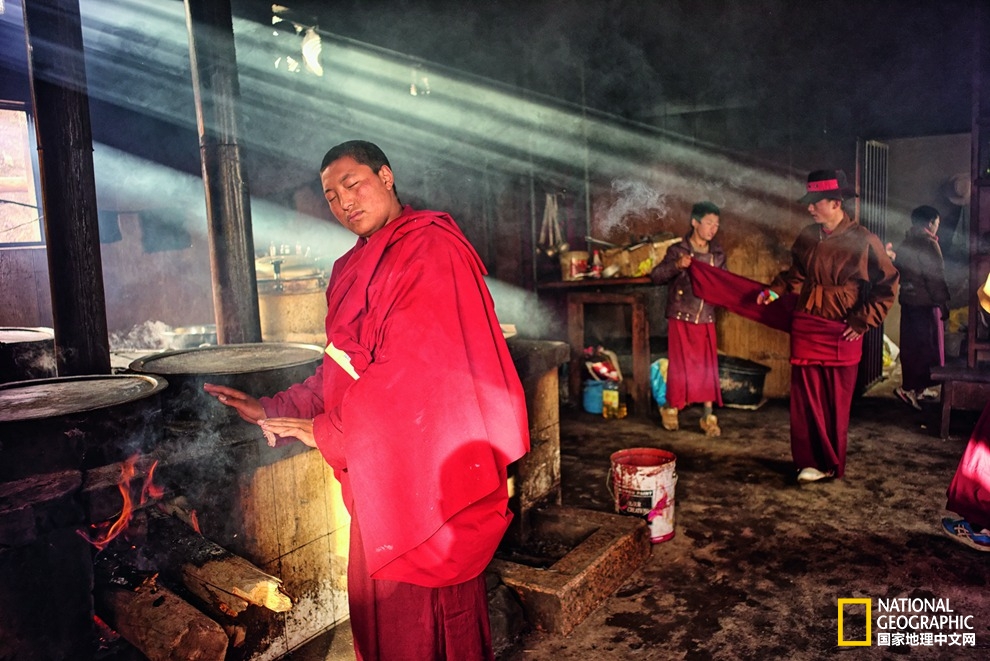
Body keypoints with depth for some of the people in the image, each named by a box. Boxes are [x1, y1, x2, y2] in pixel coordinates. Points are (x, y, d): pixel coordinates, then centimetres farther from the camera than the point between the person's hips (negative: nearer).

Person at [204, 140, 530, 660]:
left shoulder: (430, 249, -15)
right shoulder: (355, 267, 14)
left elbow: (415, 366, -24)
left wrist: (328, 430, -17)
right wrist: (272, 411, 6)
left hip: (424, 465, -9)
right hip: (379, 471, 9)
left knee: (422, 617, 5)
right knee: (377, 604, 20)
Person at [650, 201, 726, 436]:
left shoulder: (718, 255, 7)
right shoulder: (678, 250, -6)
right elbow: (655, 276, -15)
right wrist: (677, 265, -30)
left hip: (706, 321, 4)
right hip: (681, 319, -4)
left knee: (709, 368, 3)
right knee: (680, 367, 3)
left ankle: (708, 417, 12)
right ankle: (670, 408, 25)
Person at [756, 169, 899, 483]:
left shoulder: (863, 241, -8)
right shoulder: (807, 237, 5)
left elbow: (888, 284, -3)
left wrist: (863, 321, -8)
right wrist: (776, 290, 5)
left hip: (841, 333, -4)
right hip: (805, 328, 4)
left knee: (836, 403, 6)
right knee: (805, 400, 4)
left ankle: (832, 464, 20)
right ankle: (811, 462, 15)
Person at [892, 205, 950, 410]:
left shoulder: (905, 244, 10)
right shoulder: (929, 245, -14)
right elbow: (935, 278, -16)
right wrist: (943, 303, -9)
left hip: (908, 302, 8)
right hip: (926, 303, -8)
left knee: (910, 346, 12)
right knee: (927, 347, -1)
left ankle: (917, 387, 21)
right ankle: (909, 388, -5)